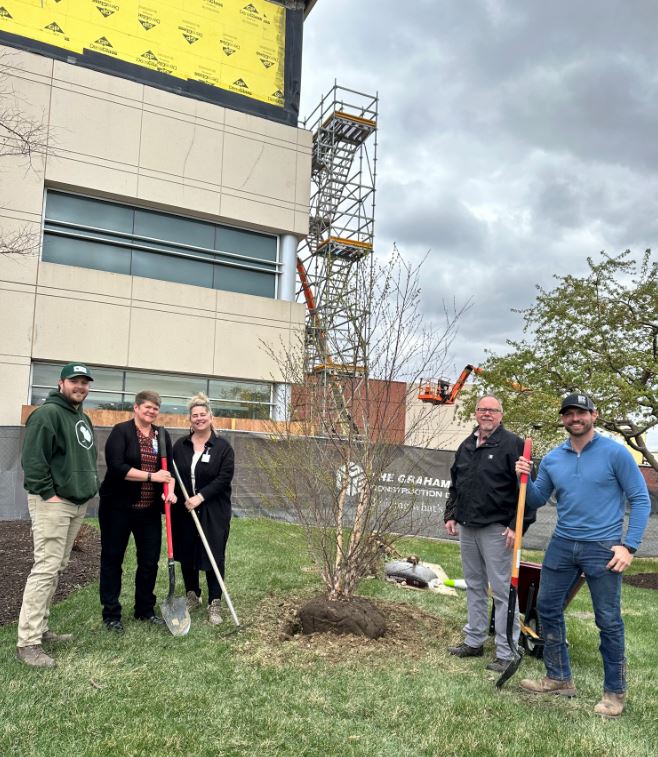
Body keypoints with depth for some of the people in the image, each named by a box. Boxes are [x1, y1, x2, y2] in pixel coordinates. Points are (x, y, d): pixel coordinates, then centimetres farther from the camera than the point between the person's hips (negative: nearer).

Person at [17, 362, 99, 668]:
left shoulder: (83, 419, 17)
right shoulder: (47, 413, -12)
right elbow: (32, 458, -19)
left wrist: (90, 488, 17)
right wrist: (47, 493, -19)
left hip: (77, 502, 9)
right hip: (52, 502, -9)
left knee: (56, 568, 13)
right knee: (46, 568, -10)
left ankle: (39, 627, 24)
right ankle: (28, 642, -4)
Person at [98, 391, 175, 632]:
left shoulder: (162, 435, 9)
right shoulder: (121, 431, -8)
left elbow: (170, 467, 6)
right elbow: (116, 467, -19)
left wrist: (170, 490, -14)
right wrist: (152, 476, -19)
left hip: (150, 510, 5)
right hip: (118, 507, -5)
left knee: (149, 560, 10)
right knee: (112, 558, 6)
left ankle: (145, 610, 26)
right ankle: (111, 614, 18)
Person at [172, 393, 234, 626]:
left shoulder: (223, 447, -5)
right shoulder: (180, 445, 6)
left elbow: (224, 477, -11)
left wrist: (200, 497, -17)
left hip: (213, 512, -3)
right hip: (184, 510, 4)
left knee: (213, 556, -1)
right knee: (186, 554, 12)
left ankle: (214, 604, 9)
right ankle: (192, 596, 31)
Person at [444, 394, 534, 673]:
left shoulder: (512, 444, -8)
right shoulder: (466, 446, 14)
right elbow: (455, 484, 22)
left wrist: (517, 525, -16)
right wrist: (450, 515, 13)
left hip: (496, 529, -7)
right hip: (467, 527, 7)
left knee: (502, 591, -2)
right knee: (474, 587, 16)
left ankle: (506, 653, 7)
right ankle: (474, 641, 28)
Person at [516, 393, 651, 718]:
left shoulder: (615, 452, -9)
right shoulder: (552, 458, 4)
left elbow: (640, 500, -6)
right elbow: (537, 499, 11)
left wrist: (629, 546, -12)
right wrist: (524, 479, -9)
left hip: (603, 548, -5)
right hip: (562, 544, 5)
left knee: (608, 621, 4)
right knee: (547, 607, 11)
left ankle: (615, 692, 22)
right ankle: (559, 678, 28)